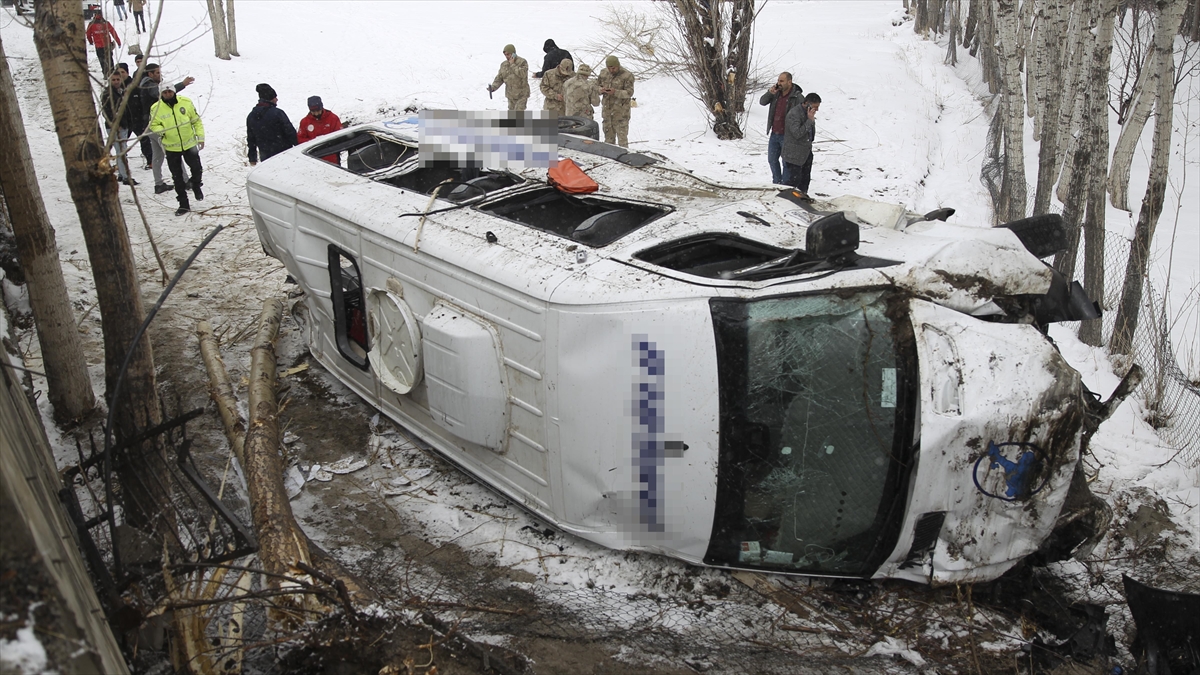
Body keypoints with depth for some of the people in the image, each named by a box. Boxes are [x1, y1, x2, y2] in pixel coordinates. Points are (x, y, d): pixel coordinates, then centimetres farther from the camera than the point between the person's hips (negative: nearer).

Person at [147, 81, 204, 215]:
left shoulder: (186, 102, -7)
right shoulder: (156, 108, -8)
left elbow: (196, 120, 2)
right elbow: (154, 125, 3)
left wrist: (201, 137, -1)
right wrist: (160, 130, -19)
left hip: (189, 144, 0)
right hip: (171, 148, 0)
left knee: (197, 169, 4)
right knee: (177, 177, 6)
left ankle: (197, 187, 38)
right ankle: (184, 204, 16)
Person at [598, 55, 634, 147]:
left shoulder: (627, 76, -8)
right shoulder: (603, 73, 8)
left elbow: (629, 92, -12)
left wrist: (615, 92, -27)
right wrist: (601, 90, -11)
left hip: (621, 112, -5)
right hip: (607, 110, 5)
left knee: (622, 137, -5)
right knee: (608, 136, 14)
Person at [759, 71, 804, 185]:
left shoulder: (797, 97, -13)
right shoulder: (776, 93, 5)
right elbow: (762, 102, 3)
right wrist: (769, 93, -15)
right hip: (774, 134, 7)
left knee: (786, 162, 3)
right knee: (772, 160, 18)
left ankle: (785, 184, 14)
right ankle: (776, 182, 35)